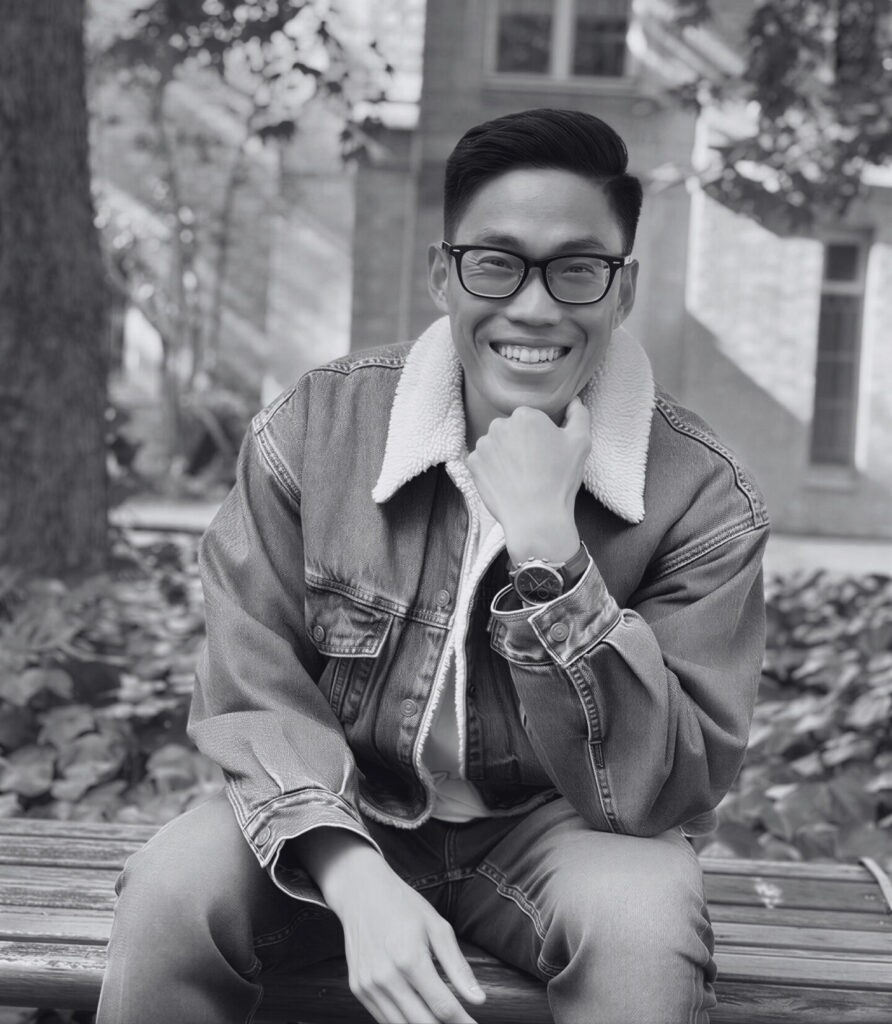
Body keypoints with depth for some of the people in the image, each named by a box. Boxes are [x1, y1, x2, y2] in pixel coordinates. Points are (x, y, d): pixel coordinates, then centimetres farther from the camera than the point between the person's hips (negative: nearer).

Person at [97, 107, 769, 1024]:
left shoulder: (702, 497, -15)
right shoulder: (313, 430, -11)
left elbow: (662, 793, -18)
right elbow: (253, 697, -9)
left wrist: (547, 546, -30)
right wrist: (355, 878, -28)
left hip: (551, 832, 0)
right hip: (341, 818, 1)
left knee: (643, 922, -32)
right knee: (174, 889, -26)